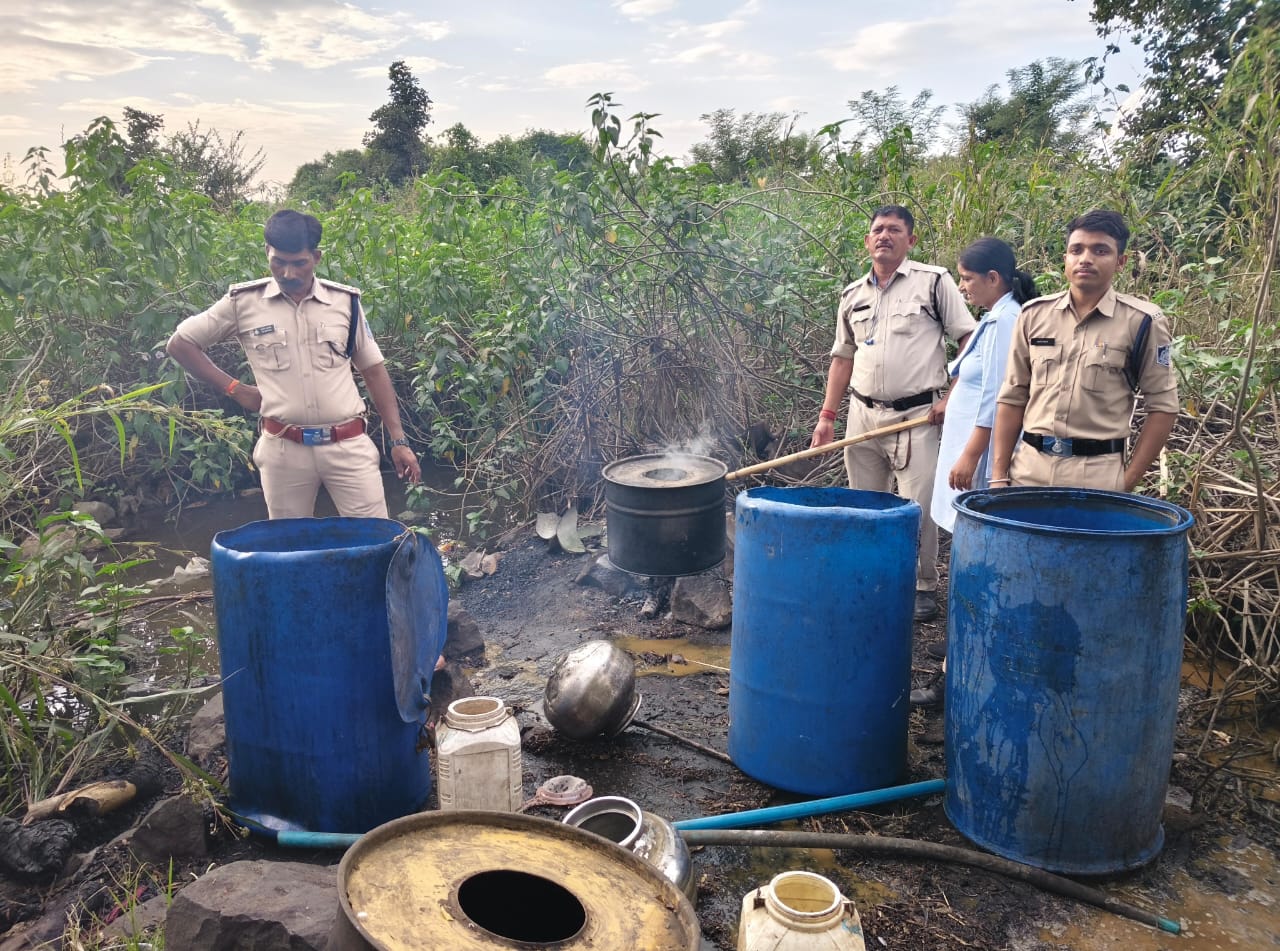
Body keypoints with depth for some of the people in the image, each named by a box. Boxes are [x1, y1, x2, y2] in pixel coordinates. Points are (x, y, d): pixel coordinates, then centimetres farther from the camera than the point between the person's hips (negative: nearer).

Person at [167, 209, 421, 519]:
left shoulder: (345, 301, 3)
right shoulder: (243, 301, 0)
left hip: (349, 445, 0)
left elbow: (373, 371, 9)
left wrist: (398, 440, 5)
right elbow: (179, 344, 10)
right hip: (283, 449, 0)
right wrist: (234, 388, 2)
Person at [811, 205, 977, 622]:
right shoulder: (852, 295, 12)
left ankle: (924, 587, 13)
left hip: (917, 416, -4)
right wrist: (827, 416, 11)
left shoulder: (934, 281, -2)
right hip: (862, 415, 5)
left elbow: (969, 340, -3)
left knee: (918, 508, -5)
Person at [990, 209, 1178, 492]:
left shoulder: (1141, 321, -4)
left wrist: (1128, 482, -5)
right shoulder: (1034, 315, 4)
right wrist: (999, 476, 2)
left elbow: (1162, 406, 0)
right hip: (1029, 467, 3)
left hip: (1098, 474, -2)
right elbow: (1013, 398, 7)